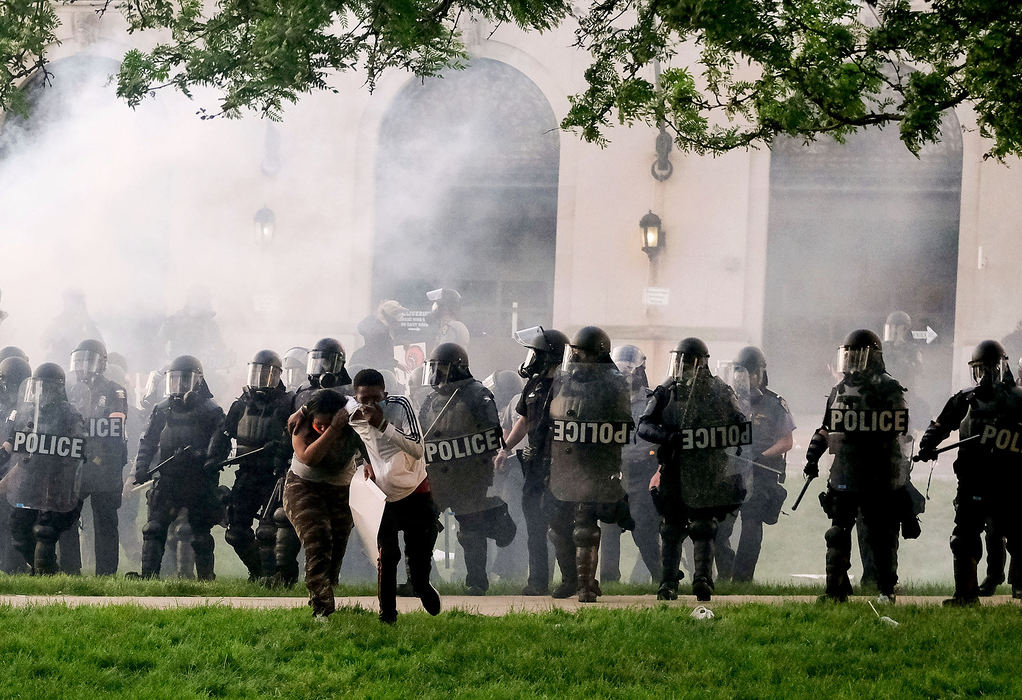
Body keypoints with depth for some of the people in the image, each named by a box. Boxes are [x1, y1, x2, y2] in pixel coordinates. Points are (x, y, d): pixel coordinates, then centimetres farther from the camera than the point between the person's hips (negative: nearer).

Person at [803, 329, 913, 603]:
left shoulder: (888, 389, -4)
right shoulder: (840, 389, 14)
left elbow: (897, 432, -9)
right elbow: (827, 427, 22)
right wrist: (813, 456, 12)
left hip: (880, 478, -5)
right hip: (844, 475, 5)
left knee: (882, 535, 3)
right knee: (838, 534, 1)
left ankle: (887, 590, 13)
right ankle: (836, 588, 6)